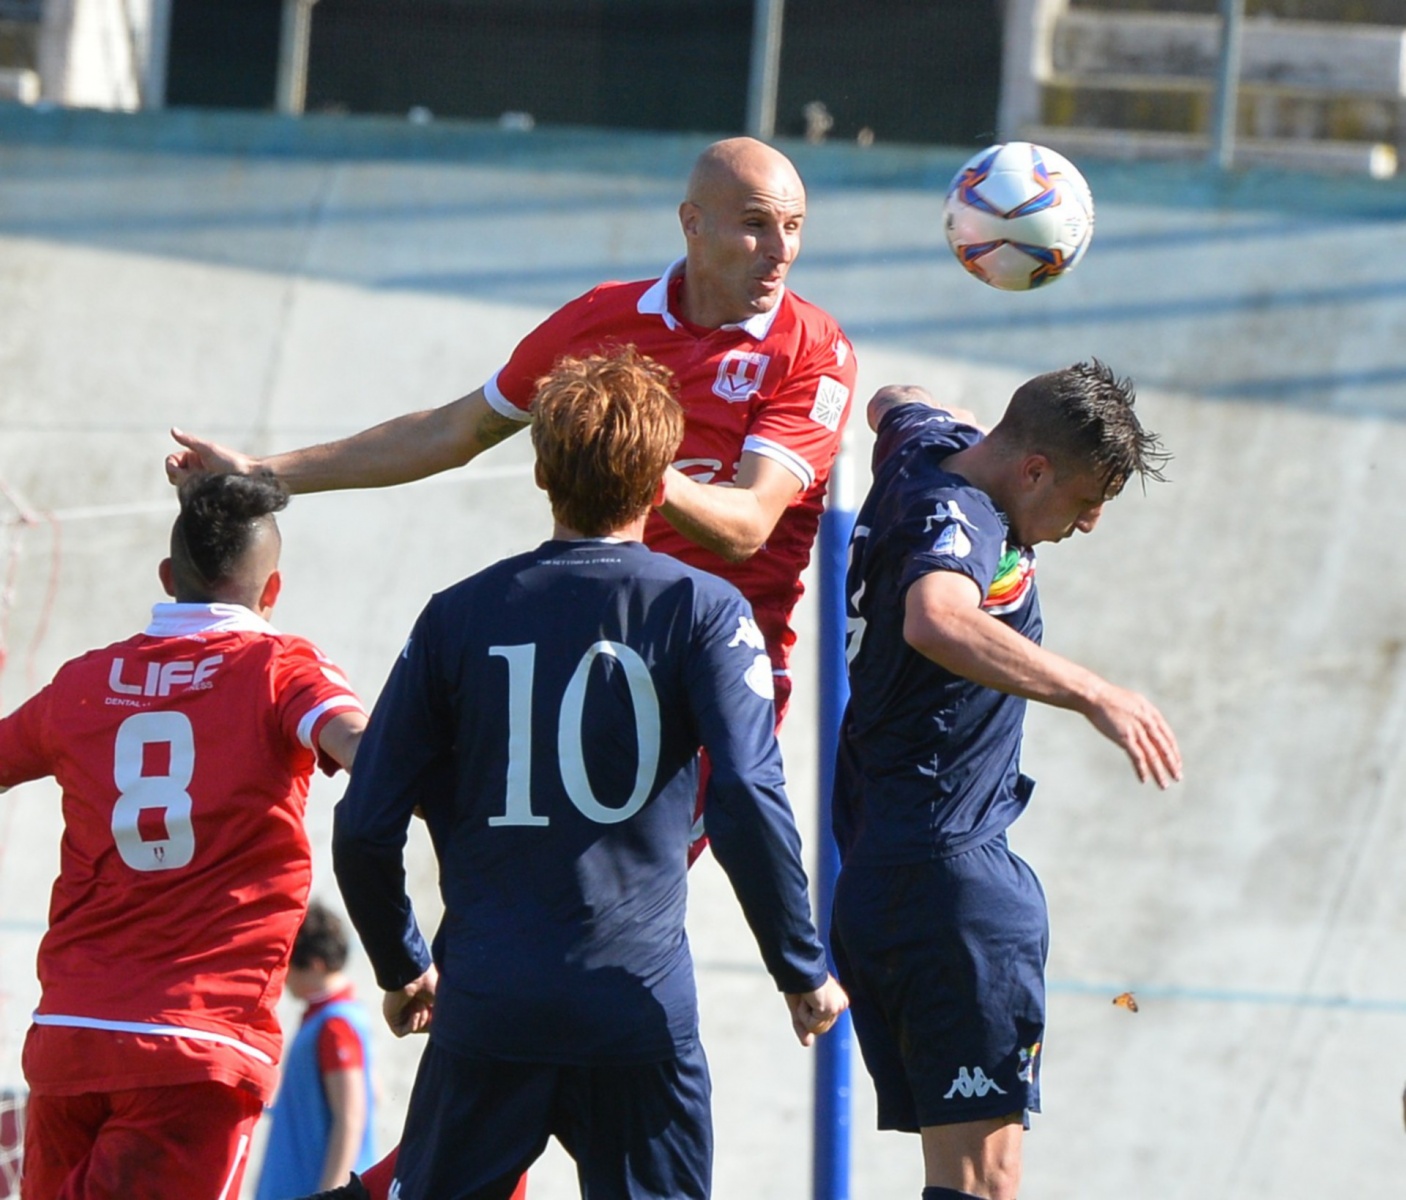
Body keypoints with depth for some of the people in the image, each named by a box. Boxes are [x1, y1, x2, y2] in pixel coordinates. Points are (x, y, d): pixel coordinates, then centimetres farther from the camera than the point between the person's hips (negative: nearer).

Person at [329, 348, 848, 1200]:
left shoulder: (458, 617, 5)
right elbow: (749, 802, -14)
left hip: (485, 1003, 2)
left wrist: (403, 969, 19)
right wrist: (802, 970, -2)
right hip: (639, 1002, -2)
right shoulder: (703, 610, -2)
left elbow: (366, 828, 3)